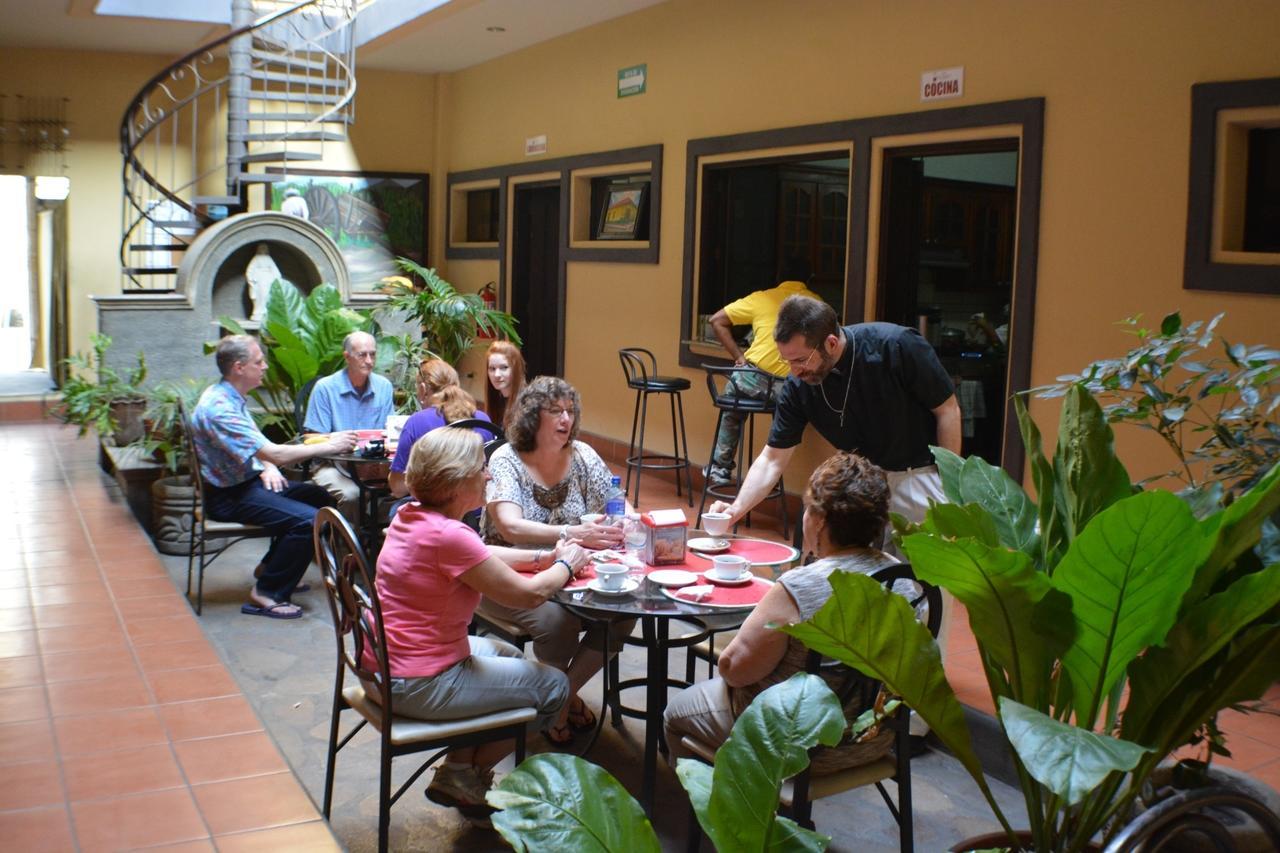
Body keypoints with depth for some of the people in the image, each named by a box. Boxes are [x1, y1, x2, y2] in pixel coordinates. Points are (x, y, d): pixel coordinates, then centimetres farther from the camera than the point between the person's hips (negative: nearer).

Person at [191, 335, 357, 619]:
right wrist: (329, 446, -21)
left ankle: (271, 567, 21)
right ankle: (266, 594, -12)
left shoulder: (230, 397, 9)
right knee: (308, 519, -23)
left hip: (246, 481, 10)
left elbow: (259, 446, 20)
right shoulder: (219, 409, -25)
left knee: (319, 496, 13)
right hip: (228, 496, -10)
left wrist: (268, 468, -2)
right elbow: (275, 454, -28)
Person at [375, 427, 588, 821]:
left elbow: (481, 556, 20)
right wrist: (566, 565, 2)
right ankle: (465, 775, 18)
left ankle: (461, 770, 28)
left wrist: (541, 558, 12)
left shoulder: (411, 515, 3)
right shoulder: (447, 535, -25)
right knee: (553, 686, 4)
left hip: (381, 666, 10)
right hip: (417, 685, -10)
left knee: (508, 654, 29)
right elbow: (530, 594, -17)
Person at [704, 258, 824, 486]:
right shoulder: (816, 302, 14)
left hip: (755, 380, 0)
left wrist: (739, 356, 13)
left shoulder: (762, 298, 11)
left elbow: (717, 321, 12)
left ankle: (720, 467, 35)